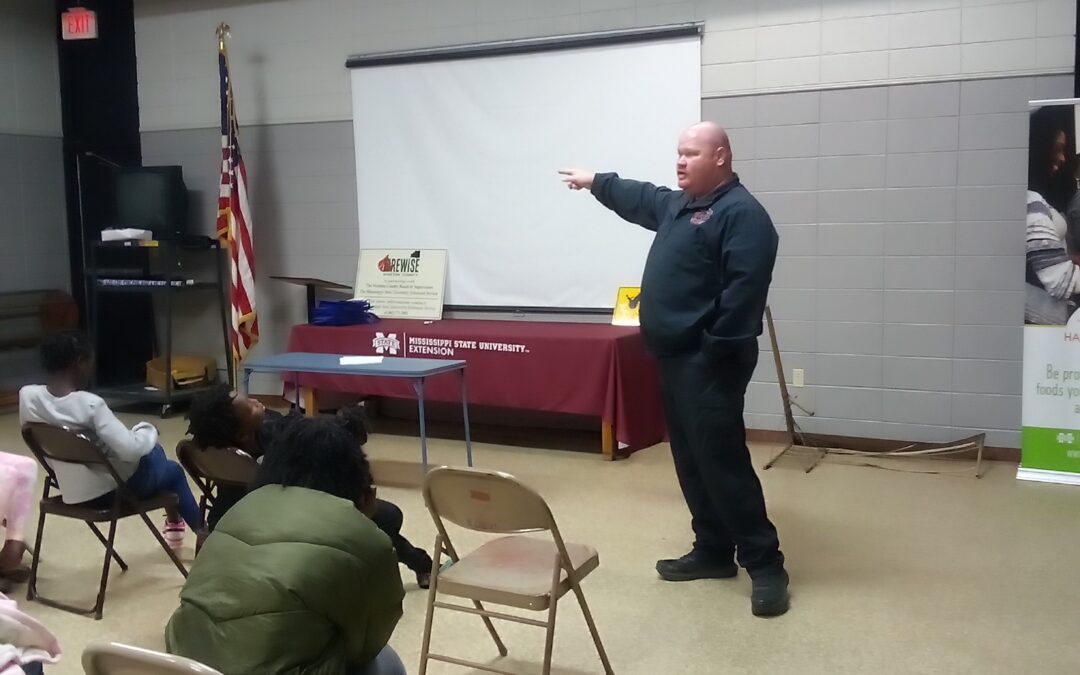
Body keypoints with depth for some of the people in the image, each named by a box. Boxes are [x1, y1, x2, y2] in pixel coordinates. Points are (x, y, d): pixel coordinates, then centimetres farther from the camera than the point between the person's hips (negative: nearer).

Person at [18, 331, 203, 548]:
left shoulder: (27, 396, -12)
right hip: (113, 490, -7)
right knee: (173, 471, 25)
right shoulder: (90, 404, -29)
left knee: (153, 452, 32)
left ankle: (173, 523, 47)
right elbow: (131, 450, -33)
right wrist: (149, 430, -10)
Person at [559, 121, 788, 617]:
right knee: (691, 461, 13)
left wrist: (715, 353, -25)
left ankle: (765, 564, -1)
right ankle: (713, 551, 23)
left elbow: (743, 292, -23)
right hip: (674, 357, 10)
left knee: (722, 461, -10)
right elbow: (638, 199, 38)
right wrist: (595, 182, 48)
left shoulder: (741, 213, -14)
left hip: (708, 362, -10)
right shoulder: (679, 205, 17)